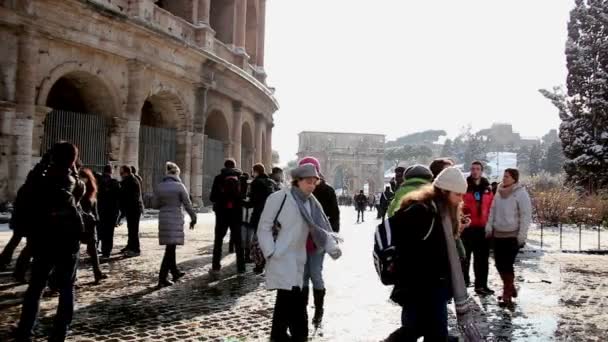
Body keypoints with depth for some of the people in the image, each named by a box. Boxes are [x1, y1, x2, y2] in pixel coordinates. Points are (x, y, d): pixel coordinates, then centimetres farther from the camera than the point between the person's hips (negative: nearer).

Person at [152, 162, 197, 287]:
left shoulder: (159, 187, 1)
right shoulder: (179, 186, -11)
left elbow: (155, 205, 6)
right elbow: (187, 205, -8)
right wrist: (193, 218, 5)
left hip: (163, 219, 5)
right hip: (175, 219, -5)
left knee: (170, 248, 19)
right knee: (170, 249, -3)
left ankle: (175, 272, 33)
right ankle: (162, 279, -7)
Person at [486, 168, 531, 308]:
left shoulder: (521, 193, -9)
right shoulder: (499, 193, 9)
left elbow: (526, 215, -12)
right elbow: (493, 211, 16)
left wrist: (522, 235, -15)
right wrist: (489, 228, 10)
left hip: (513, 235, -6)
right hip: (498, 234, 6)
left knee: (507, 265, -6)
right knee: (499, 264, 10)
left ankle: (507, 296, 4)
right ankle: (510, 289, 29)